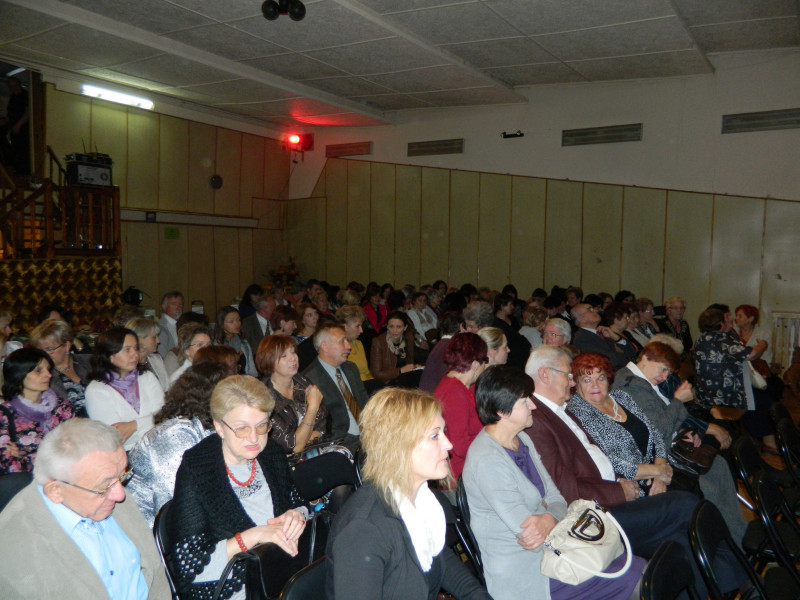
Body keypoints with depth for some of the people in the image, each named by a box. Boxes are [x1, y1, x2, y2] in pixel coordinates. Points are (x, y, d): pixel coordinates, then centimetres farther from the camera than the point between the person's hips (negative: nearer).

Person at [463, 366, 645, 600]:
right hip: (522, 575, -8)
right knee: (634, 577, -7)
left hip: (548, 549, 8)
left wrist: (548, 519, -17)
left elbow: (556, 499, 5)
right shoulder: (487, 460, -23)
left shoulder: (522, 440, 6)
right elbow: (525, 528, -22)